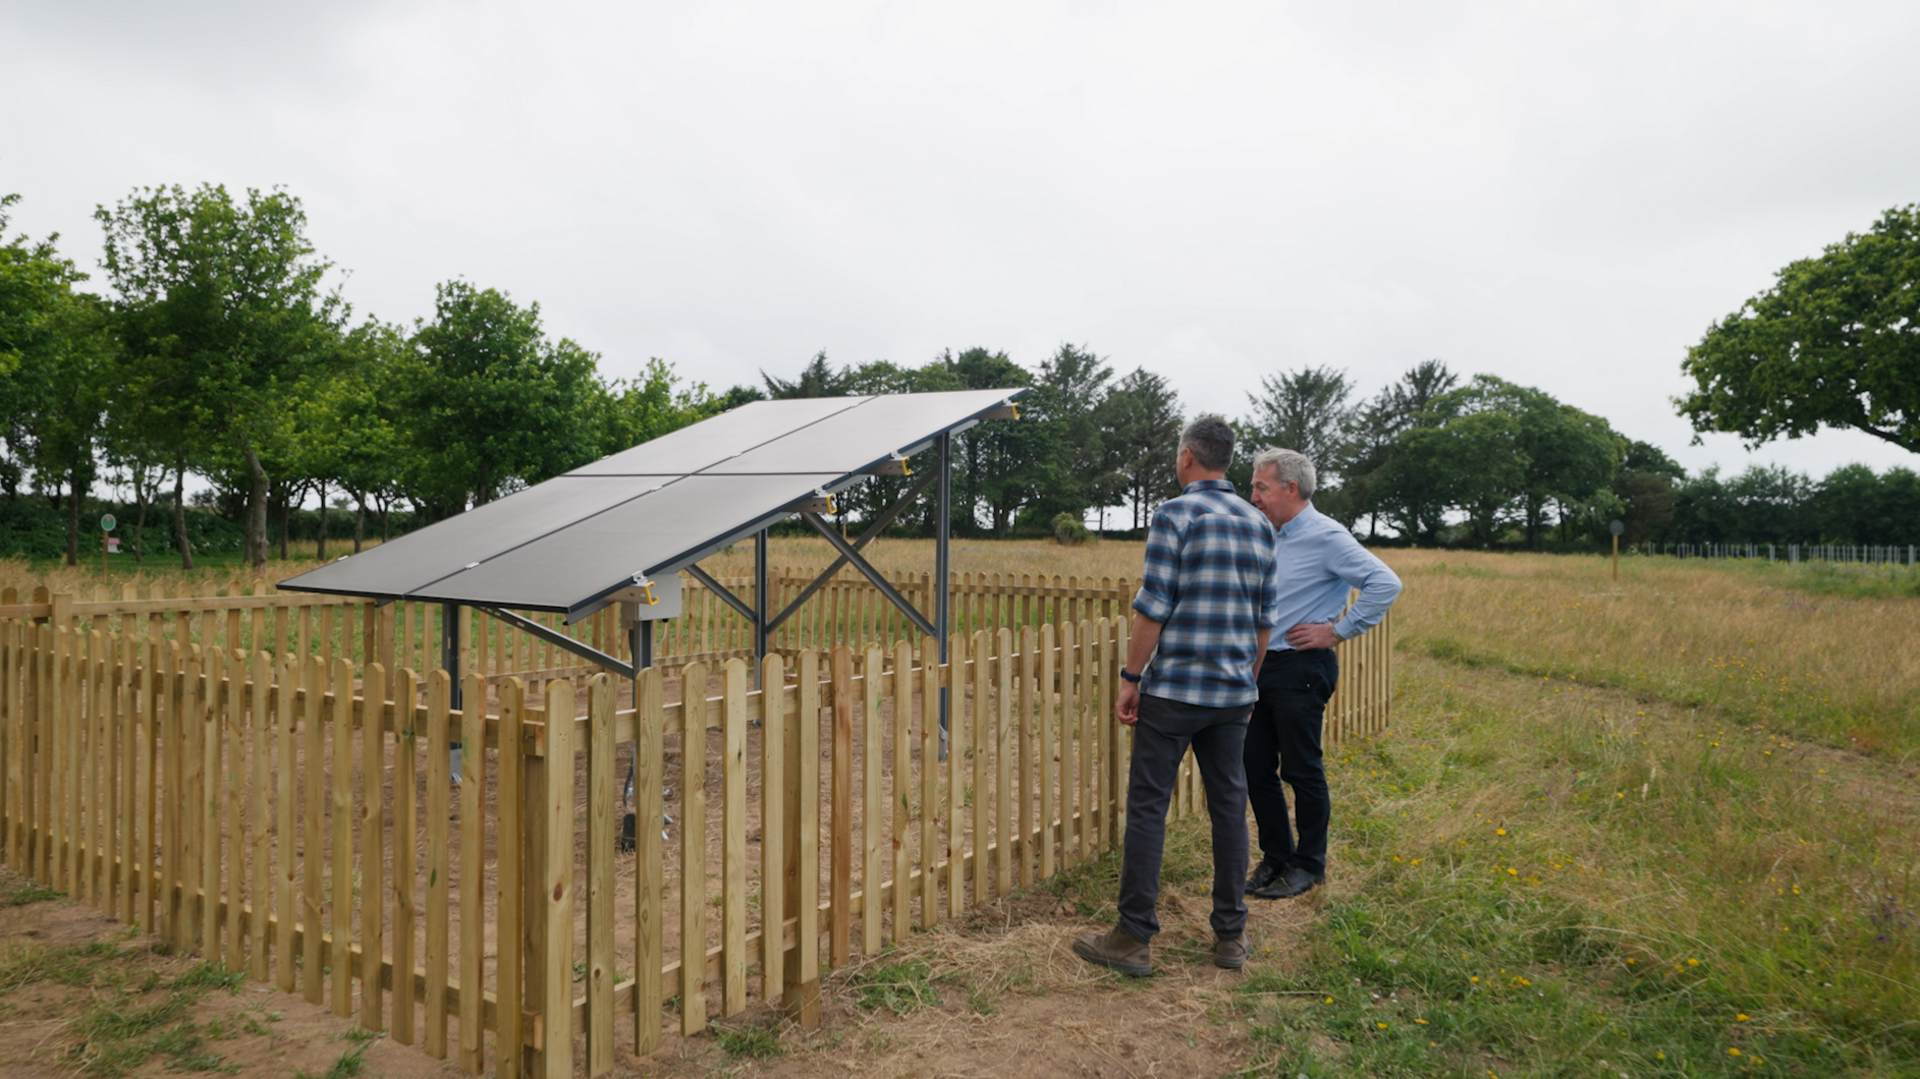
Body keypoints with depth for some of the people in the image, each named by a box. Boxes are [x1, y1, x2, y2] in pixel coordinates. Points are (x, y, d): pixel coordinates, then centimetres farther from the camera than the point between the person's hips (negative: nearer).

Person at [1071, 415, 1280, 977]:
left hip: (1174, 689, -6)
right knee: (1229, 805, 12)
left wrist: (1131, 677, -7)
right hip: (1233, 692, 6)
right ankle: (1231, 934, 20)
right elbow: (1266, 618, 13)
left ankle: (1135, 937, 4)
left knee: (1148, 806, 0)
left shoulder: (1175, 514, -10)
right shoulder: (1259, 524, 10)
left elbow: (1153, 607, -14)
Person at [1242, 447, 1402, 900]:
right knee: (1257, 768, 10)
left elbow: (1385, 583, -21)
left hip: (1300, 668, -8)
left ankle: (1309, 865, 19)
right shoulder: (1271, 538, 13)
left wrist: (1337, 631, -15)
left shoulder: (1325, 536, -13)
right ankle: (1276, 857, 25)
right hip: (1262, 665, 8)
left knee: (1301, 770, 3)